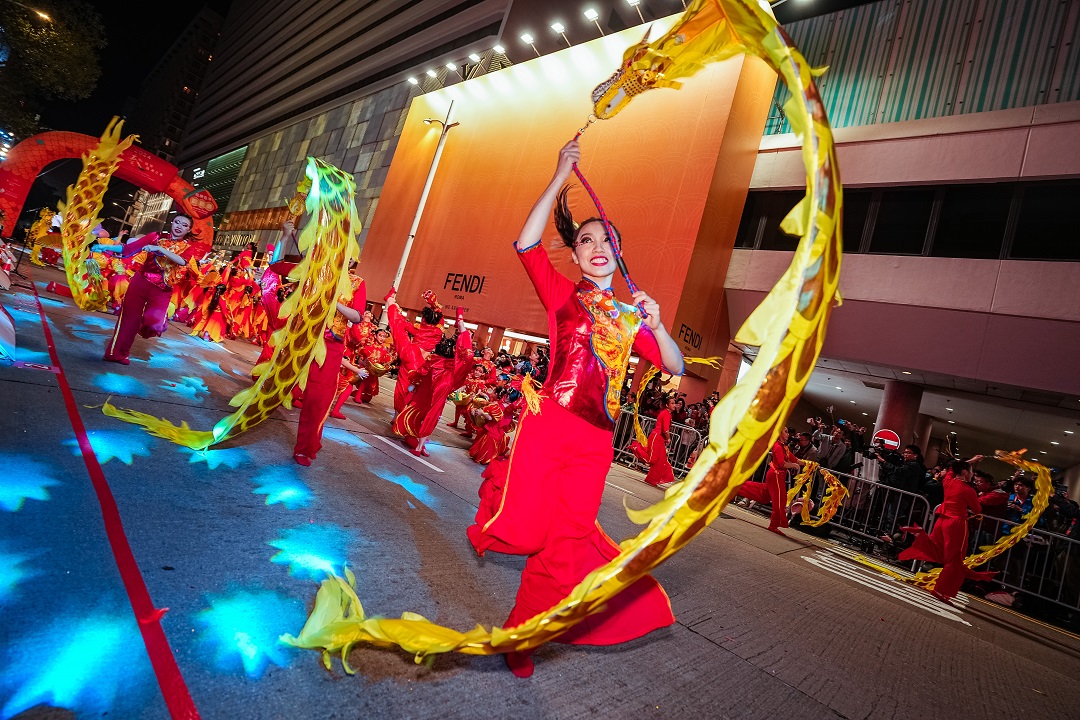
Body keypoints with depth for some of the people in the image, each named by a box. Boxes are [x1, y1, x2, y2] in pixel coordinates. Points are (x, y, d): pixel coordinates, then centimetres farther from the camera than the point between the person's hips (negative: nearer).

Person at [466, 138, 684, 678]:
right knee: (522, 531, -9)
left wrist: (655, 325, -7)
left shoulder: (630, 317, 16)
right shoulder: (562, 294, 6)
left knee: (566, 541, 3)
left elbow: (675, 367, 11)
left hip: (594, 440, 3)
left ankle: (522, 633, 27)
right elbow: (526, 244, -10)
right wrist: (560, 178, -8)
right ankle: (498, 483, 28)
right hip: (547, 424, -3)